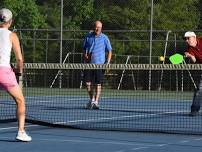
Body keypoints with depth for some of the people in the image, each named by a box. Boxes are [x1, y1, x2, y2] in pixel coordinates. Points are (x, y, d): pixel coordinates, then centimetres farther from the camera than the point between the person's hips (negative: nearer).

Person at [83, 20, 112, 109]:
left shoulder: (104, 38, 2)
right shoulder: (88, 37, 9)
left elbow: (109, 51, 5)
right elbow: (84, 49, 17)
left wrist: (108, 62, -6)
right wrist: (85, 56, -3)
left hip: (99, 64, -2)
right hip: (89, 64, 2)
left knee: (98, 84, -1)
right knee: (88, 83, 0)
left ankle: (96, 102, 4)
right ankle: (91, 99, 20)